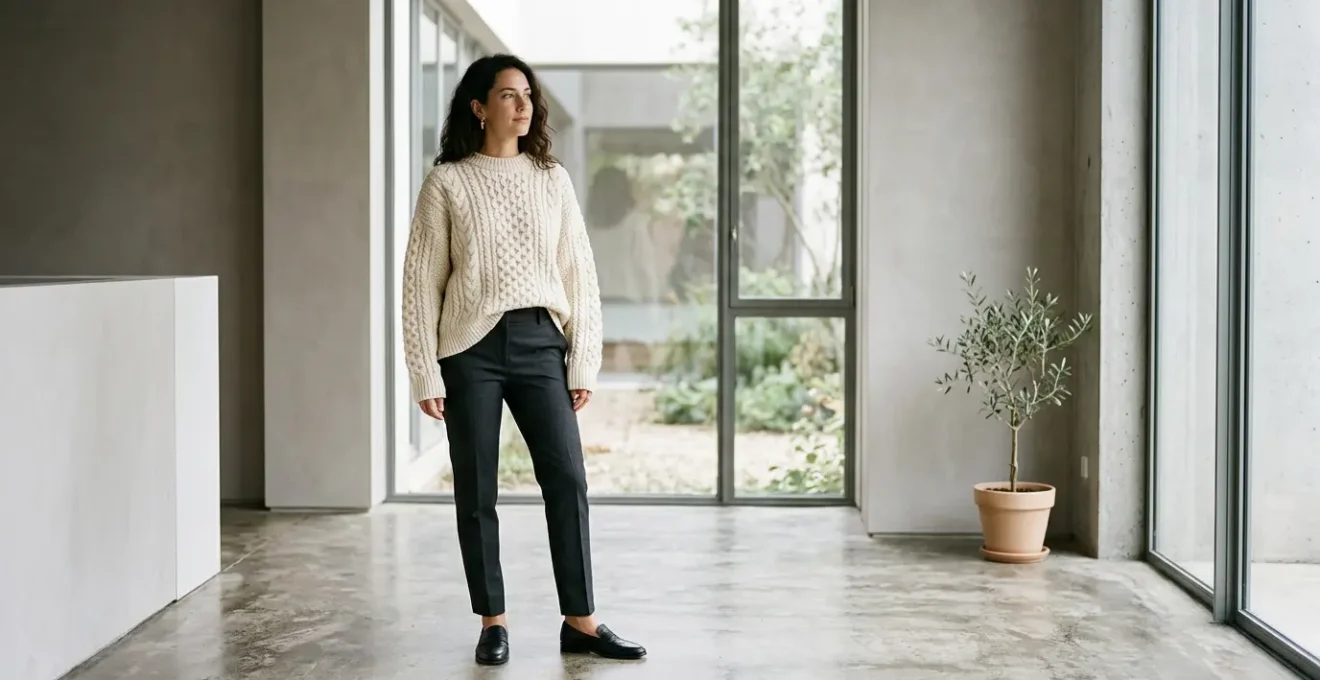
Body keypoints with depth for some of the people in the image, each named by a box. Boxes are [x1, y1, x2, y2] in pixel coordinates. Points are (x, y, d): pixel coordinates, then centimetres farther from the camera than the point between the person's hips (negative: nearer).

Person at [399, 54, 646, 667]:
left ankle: (580, 622, 7)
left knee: (567, 478, -2)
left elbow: (579, 273, 8)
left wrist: (584, 362, 3)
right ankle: (492, 622, 17)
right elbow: (422, 281, -1)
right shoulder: (447, 182, 0)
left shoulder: (552, 179, 8)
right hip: (472, 346, -2)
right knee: (476, 490, 3)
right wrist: (426, 374, -6)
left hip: (540, 343, 2)